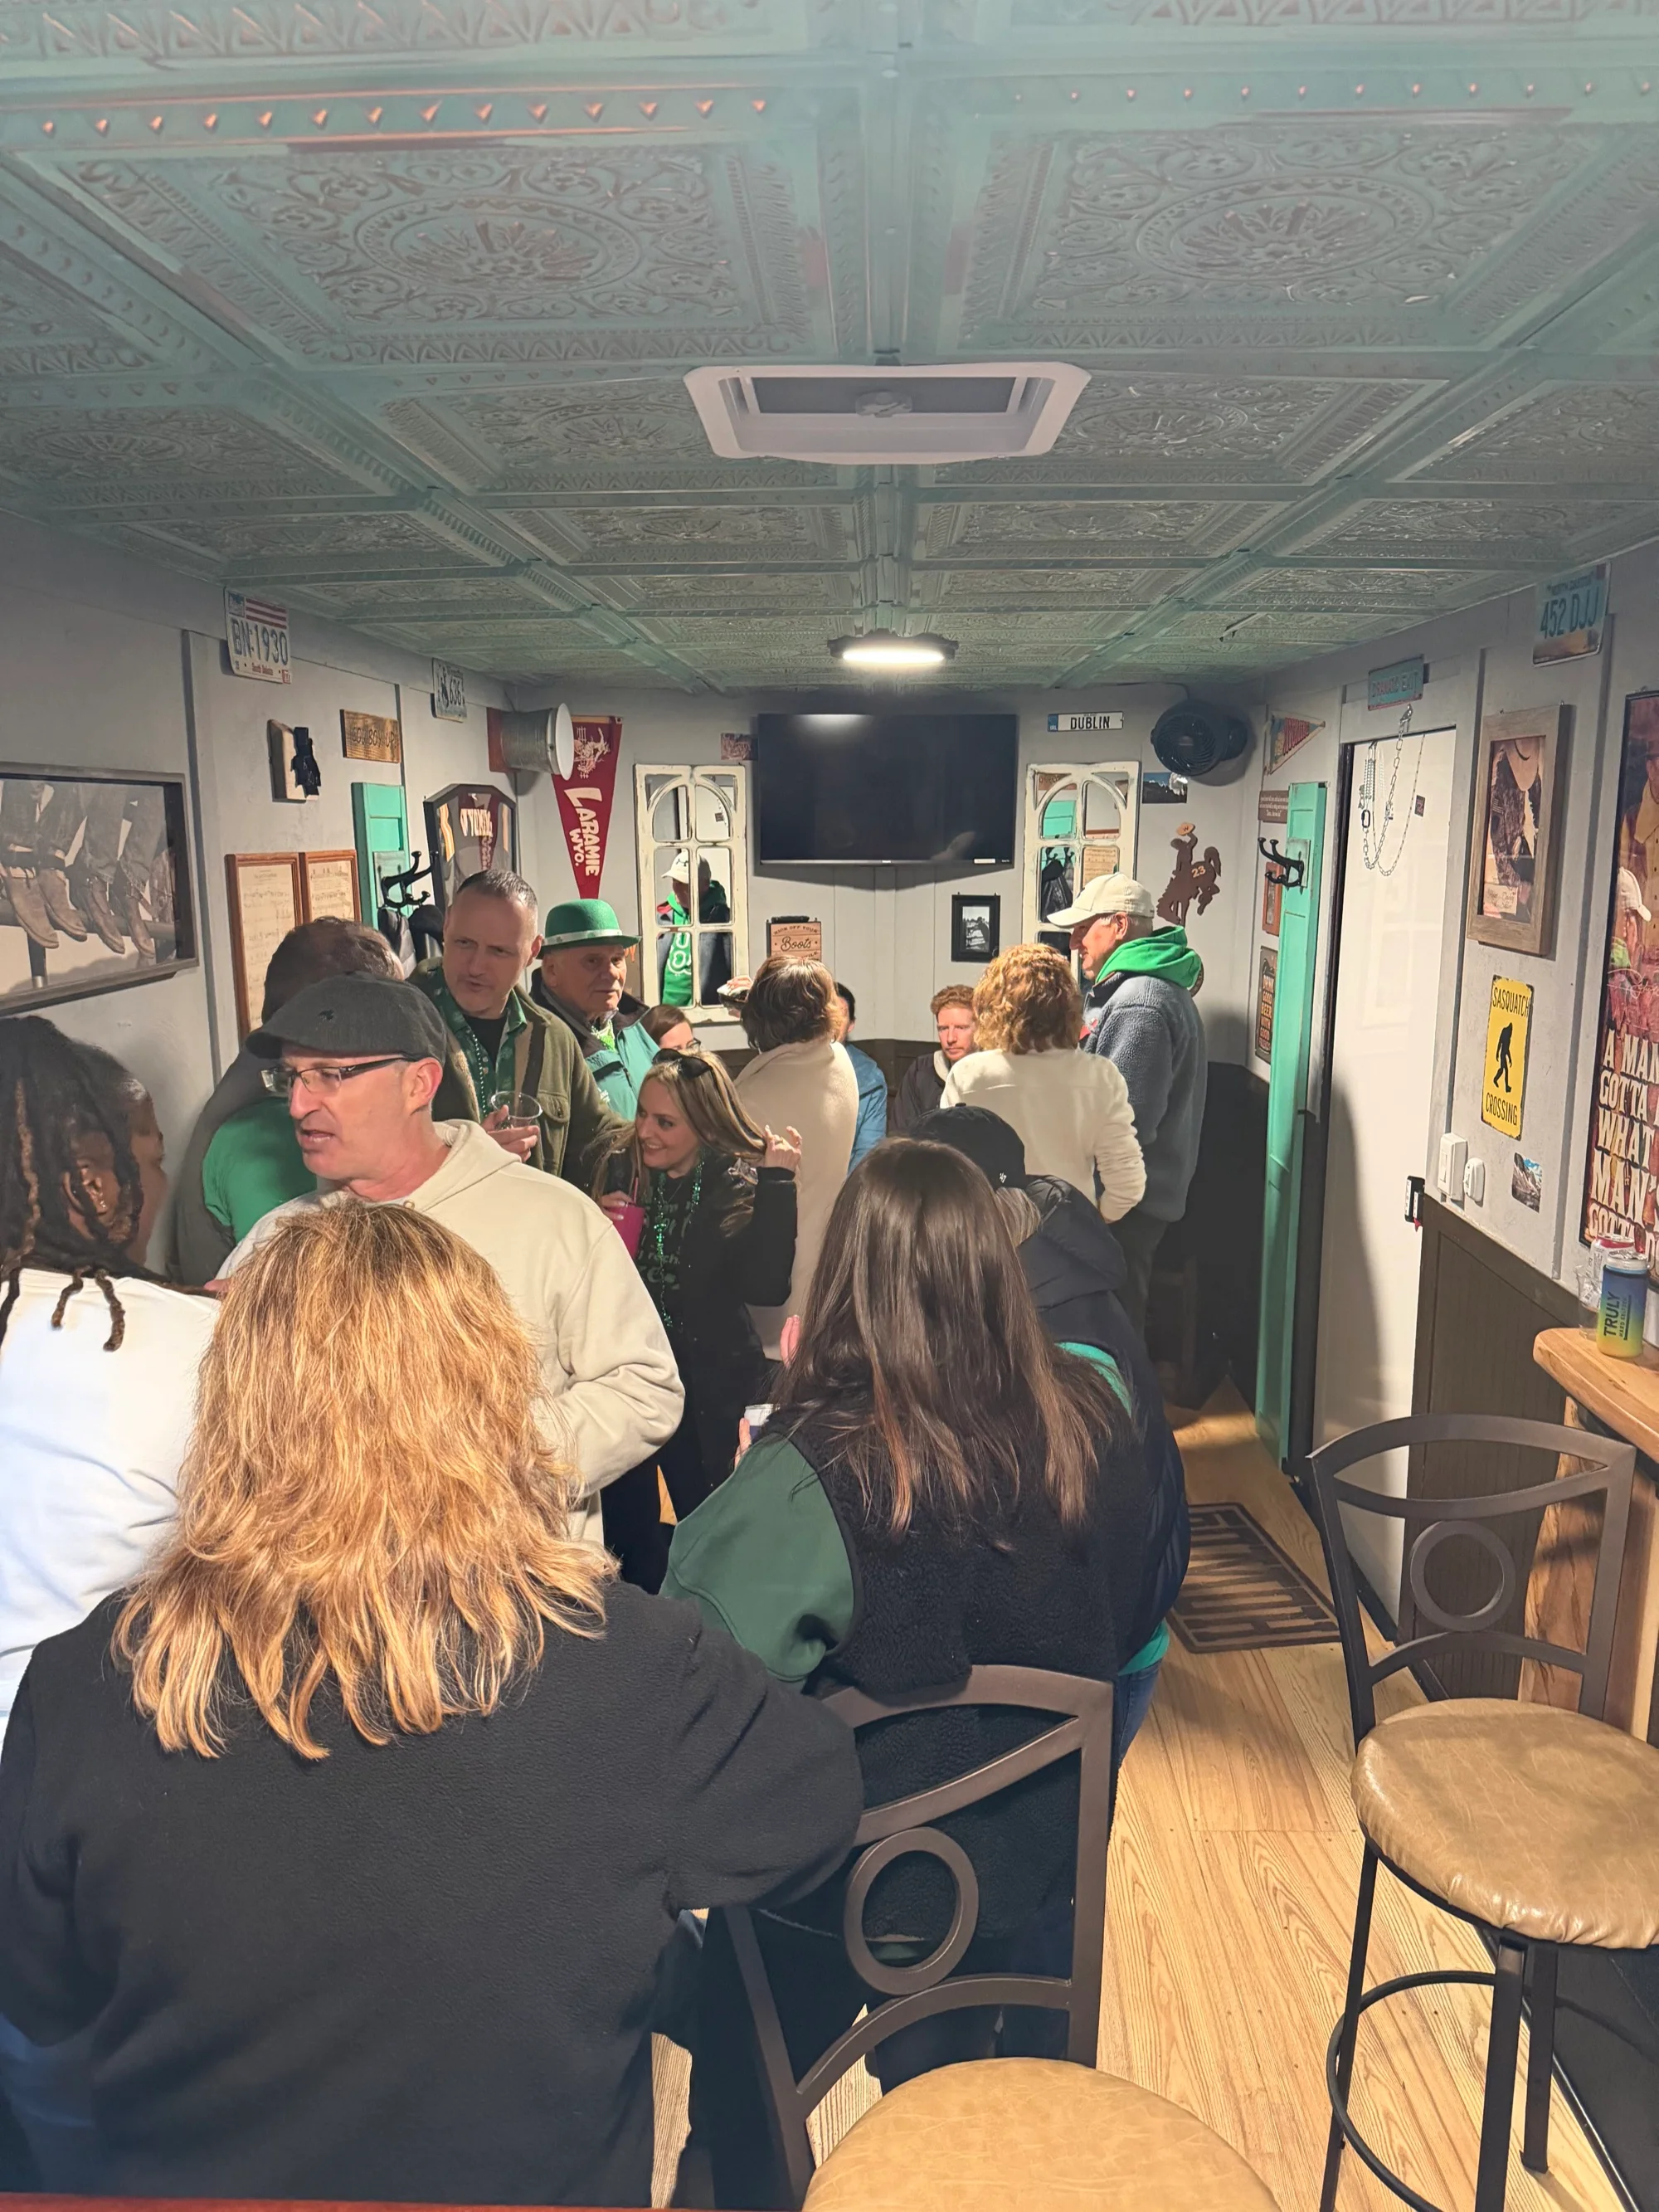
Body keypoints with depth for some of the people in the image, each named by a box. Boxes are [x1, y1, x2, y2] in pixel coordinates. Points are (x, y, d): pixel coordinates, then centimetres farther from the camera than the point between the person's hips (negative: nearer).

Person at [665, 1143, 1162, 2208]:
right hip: (1029, 1863, 5)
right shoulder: (1094, 1421, -17)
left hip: (850, 1884, -4)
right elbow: (1128, 1628, -1)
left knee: (745, 2120, 27)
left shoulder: (809, 1478, -34)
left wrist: (747, 1474, -16)